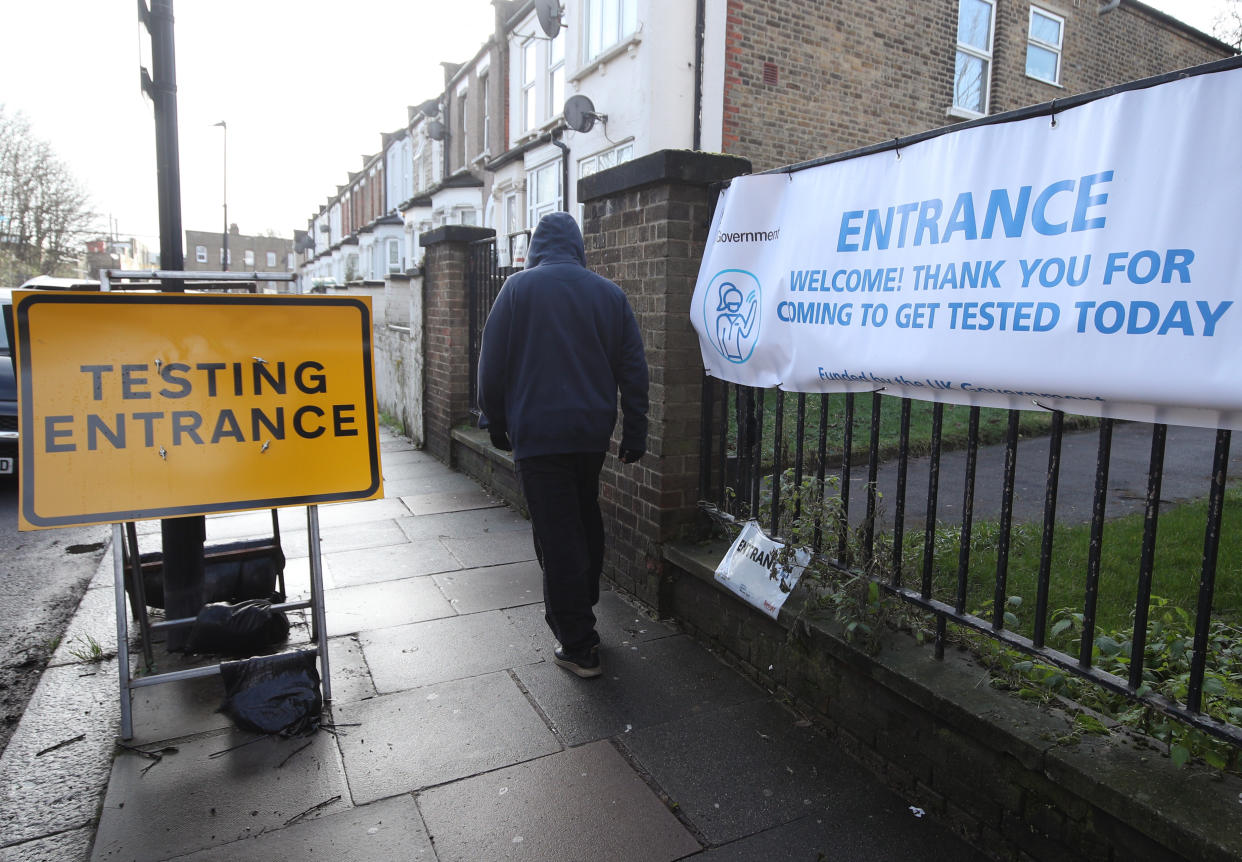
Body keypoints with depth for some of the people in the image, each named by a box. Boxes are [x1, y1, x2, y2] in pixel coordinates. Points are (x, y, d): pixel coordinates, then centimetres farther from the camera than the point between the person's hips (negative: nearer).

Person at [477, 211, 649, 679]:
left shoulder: (519, 287, -2)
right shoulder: (610, 293, 8)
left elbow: (492, 364, -2)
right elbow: (634, 369, 7)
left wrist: (496, 423, 10)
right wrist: (635, 433, 12)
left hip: (539, 433, -4)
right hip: (593, 431, 5)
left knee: (557, 536, 0)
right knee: (586, 521, 20)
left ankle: (578, 647, 5)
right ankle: (579, 617, 34)